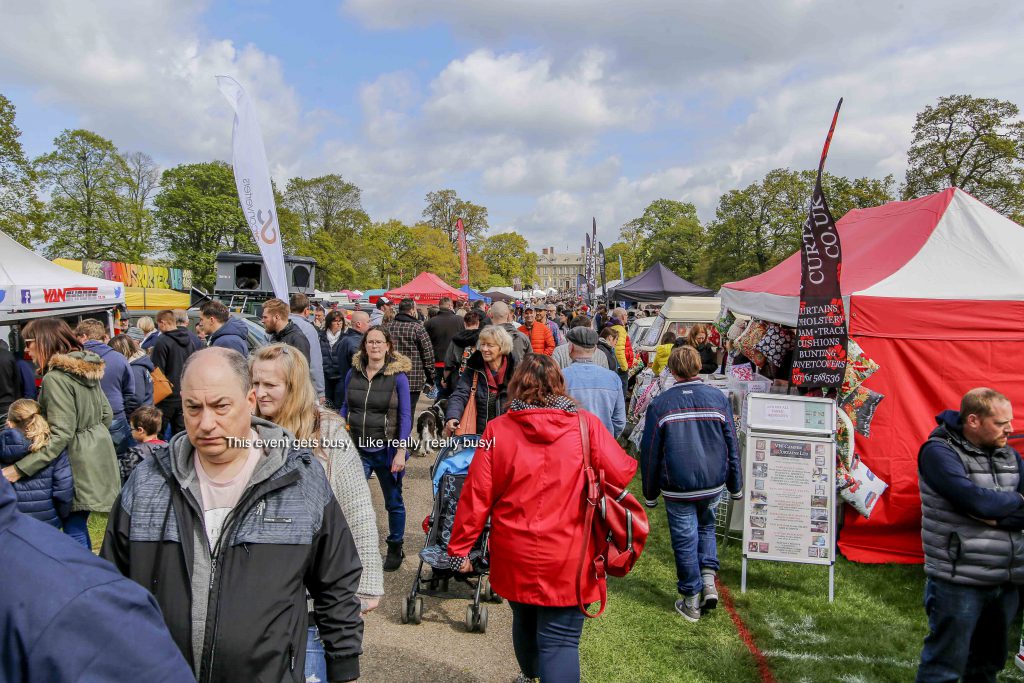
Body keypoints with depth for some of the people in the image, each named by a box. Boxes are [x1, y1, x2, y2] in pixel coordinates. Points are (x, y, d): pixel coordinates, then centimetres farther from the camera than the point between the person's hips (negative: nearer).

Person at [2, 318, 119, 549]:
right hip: (98, 451, 9)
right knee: (77, 522, 17)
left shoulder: (56, 378, -18)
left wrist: (19, 469, -21)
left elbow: (60, 435, -22)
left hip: (78, 459, -9)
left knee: (74, 527, 1)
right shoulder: (88, 368, 7)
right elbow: (106, 414, 14)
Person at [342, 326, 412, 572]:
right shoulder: (353, 373, 3)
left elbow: (405, 416, -7)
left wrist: (401, 451, -12)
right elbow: (345, 408, 12)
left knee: (393, 502, 13)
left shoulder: (398, 376, -8)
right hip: (357, 449, 2)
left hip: (386, 450, -2)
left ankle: (395, 548, 32)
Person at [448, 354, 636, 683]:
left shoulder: (498, 429, -7)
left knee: (525, 620, 27)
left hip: (515, 556, 3)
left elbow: (476, 494, -7)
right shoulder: (585, 425, -9)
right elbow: (622, 474, -7)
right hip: (567, 558, -2)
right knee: (560, 640, 4)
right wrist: (630, 462, 16)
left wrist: (459, 547, 2)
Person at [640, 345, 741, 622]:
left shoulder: (659, 404, -9)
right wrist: (735, 485, 14)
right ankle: (708, 578, 12)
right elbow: (732, 444, 3)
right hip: (713, 484, 3)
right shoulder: (718, 398, -2)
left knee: (685, 539, 8)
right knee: (706, 527, 26)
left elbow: (649, 452, -5)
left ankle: (691, 601, 18)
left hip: (677, 487, -3)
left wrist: (650, 493, 6)